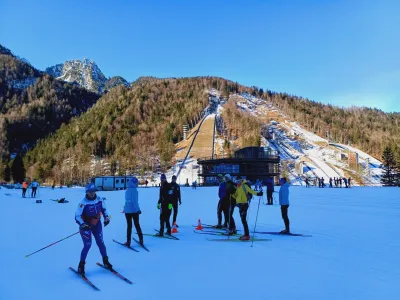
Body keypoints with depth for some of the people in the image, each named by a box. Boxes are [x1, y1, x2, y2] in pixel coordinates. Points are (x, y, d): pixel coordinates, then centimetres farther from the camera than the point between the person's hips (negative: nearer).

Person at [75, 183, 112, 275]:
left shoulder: (99, 199, -9)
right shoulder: (83, 203, -23)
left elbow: (104, 209, 10)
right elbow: (77, 216, -22)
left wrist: (106, 217, -4)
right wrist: (83, 224, -36)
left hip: (97, 224, 4)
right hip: (85, 225, -4)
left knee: (100, 242, 6)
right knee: (87, 245, -10)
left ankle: (105, 261, 24)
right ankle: (81, 265, 8)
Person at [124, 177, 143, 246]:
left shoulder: (127, 190, 5)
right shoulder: (134, 190, -14)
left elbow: (127, 200, 11)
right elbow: (135, 201, -20)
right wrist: (138, 209, -17)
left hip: (127, 210, 4)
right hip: (134, 210, -4)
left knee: (129, 226, 11)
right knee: (137, 225, 10)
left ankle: (128, 242, 10)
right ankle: (141, 240, 13)